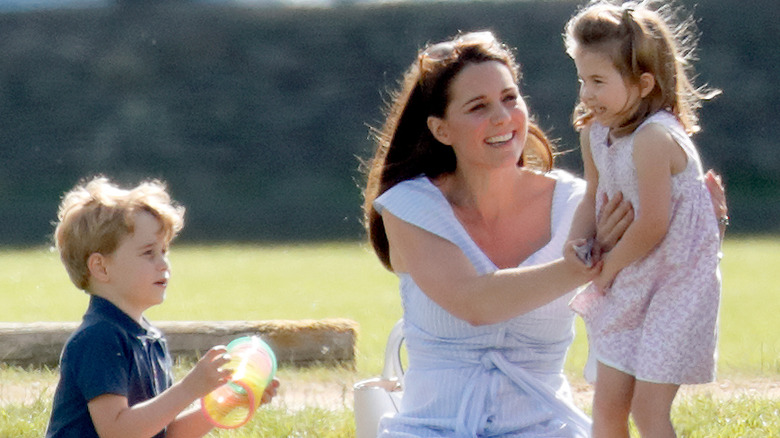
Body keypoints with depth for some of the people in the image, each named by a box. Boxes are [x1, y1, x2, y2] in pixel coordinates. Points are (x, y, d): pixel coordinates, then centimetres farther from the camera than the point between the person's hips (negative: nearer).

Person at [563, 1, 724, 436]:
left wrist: (609, 266, -10)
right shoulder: (597, 132, 1)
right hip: (628, 289, 9)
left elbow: (652, 226, -25)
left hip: (677, 286, -8)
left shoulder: (654, 138, -26)